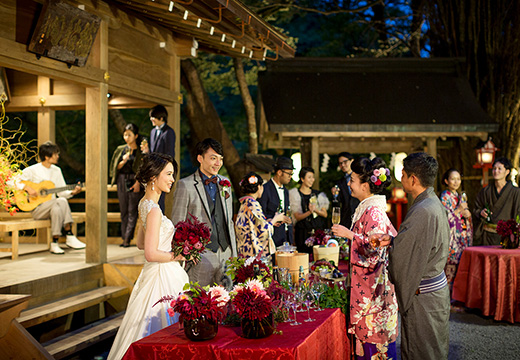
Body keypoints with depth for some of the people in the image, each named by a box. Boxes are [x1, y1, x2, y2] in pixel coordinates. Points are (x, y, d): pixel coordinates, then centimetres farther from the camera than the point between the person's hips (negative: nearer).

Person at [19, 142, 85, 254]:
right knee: (61, 201, -31)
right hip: (37, 209, -4)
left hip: (51, 207, 4)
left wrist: (72, 192, -8)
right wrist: (27, 188, -22)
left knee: (57, 209, -33)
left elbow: (62, 192, 11)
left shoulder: (56, 170, 12)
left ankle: (55, 243, -28)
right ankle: (69, 236, -28)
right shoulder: (32, 170, -5)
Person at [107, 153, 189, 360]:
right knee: (161, 327, -1)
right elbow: (151, 254, -25)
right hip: (163, 275, -10)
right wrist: (176, 256, -12)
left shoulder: (145, 204, 9)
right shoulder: (154, 210, -20)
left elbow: (140, 243, 19)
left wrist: (168, 245, 12)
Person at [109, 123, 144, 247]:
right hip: (122, 181, 4)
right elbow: (116, 167, 9)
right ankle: (124, 236, 10)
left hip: (135, 182, -4)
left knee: (132, 210, -6)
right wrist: (123, 161, -10)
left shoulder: (141, 151, -1)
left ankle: (127, 238, -7)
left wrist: (138, 182, -14)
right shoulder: (120, 150, 9)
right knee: (124, 210, 6)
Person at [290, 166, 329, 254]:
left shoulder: (318, 194, 10)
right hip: (303, 233, -3)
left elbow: (325, 214, 6)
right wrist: (309, 212, -24)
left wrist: (316, 210, -13)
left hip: (319, 231, 3)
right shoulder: (295, 194, 0)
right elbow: (297, 217, -7)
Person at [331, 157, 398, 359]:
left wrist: (350, 235, -23)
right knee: (366, 332, 15)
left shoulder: (373, 212, -20)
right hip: (366, 283, 10)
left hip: (373, 286, -10)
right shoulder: (367, 208, 10)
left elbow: (376, 251, -24)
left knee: (373, 334, 0)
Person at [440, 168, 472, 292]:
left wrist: (467, 214, -1)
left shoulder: (461, 196, 15)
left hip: (463, 234, 7)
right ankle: (449, 291, -2)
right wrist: (459, 210, -15)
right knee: (451, 263, -8)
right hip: (451, 234, -7)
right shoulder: (445, 196, -6)